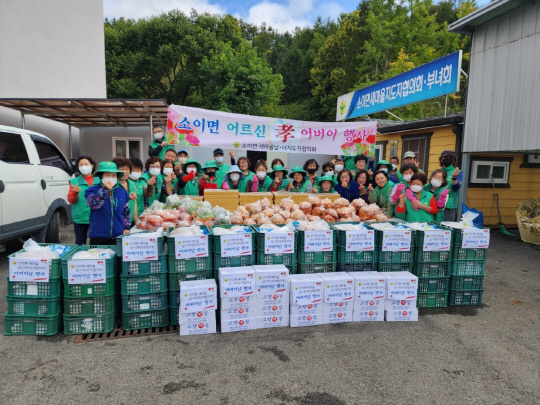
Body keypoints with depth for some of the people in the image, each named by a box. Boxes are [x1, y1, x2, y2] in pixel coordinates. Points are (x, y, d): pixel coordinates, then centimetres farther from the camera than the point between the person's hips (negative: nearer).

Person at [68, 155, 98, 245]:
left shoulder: (99, 181, 8)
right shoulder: (74, 181, 8)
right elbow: (70, 200, 4)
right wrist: (75, 193, -15)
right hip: (80, 218, 0)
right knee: (80, 243, 3)